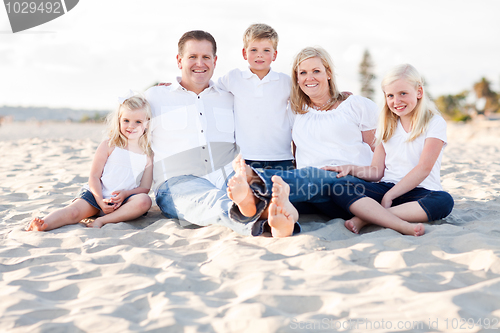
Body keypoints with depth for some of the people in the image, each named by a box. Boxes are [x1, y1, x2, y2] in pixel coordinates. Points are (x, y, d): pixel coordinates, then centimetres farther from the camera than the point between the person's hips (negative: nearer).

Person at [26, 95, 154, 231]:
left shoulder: (147, 155, 7)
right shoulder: (108, 146, 2)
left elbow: (145, 187, 5)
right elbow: (94, 176, -2)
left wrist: (125, 193, -16)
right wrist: (100, 201, -17)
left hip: (122, 201, 1)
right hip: (98, 194, -1)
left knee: (144, 201, -31)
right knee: (74, 211, -29)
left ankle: (101, 220, -33)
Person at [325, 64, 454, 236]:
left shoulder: (435, 123, 1)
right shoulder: (387, 126, 17)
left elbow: (423, 168, -10)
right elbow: (376, 171, 12)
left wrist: (389, 196, -16)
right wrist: (349, 168, -8)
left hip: (420, 192, -3)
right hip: (386, 187, 3)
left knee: (444, 201, -37)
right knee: (342, 189, -25)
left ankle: (365, 217, -37)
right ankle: (403, 226, -42)